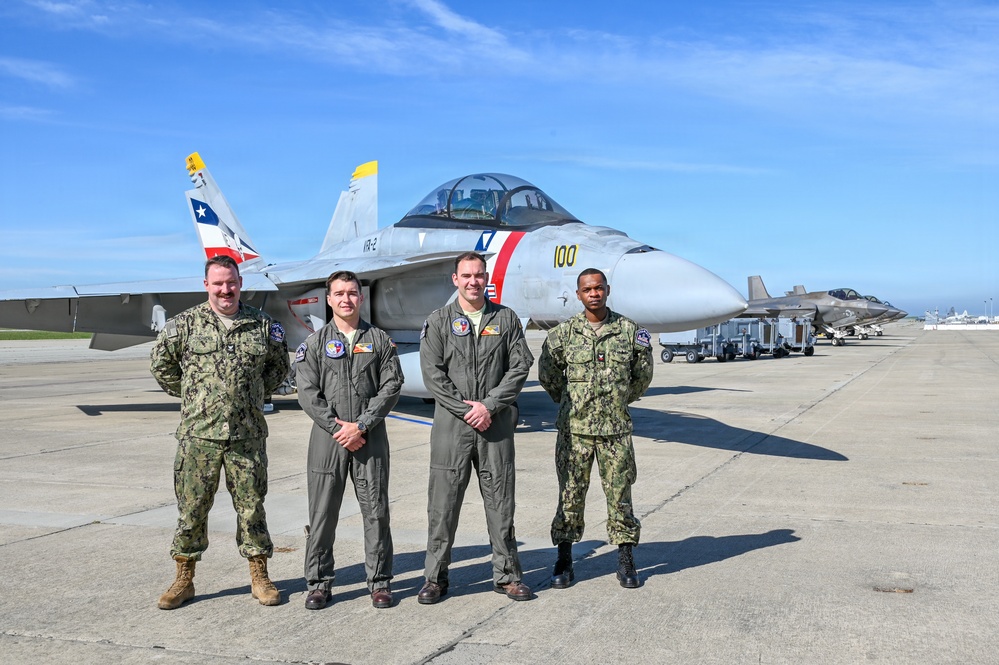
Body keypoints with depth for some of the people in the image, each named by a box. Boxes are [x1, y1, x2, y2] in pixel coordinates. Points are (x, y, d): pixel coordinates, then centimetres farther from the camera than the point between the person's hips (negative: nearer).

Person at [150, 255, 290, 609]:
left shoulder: (262, 325, 6)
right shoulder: (186, 323, 1)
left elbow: (279, 365, 19)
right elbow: (161, 364, 11)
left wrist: (255, 394, 10)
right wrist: (190, 395, 8)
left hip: (247, 434, 1)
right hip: (198, 433, -1)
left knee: (251, 506, 7)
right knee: (191, 507, 5)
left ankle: (259, 578, 18)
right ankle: (184, 580, 18)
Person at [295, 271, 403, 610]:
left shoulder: (380, 340, 7)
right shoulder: (315, 343, 6)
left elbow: (391, 387, -1)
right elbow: (308, 392, -1)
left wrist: (361, 426, -11)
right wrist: (337, 427, -11)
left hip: (370, 437, 0)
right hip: (327, 438, 0)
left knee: (376, 511, 3)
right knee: (322, 512, 4)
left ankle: (379, 581, 14)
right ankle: (319, 582, 16)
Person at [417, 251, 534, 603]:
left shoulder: (506, 319, 9)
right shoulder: (438, 322, 5)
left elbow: (520, 366, 2)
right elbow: (432, 373, -3)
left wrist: (489, 406, -9)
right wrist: (465, 409, -11)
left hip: (496, 422, 1)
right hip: (451, 423, -1)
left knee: (500, 501, 7)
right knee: (443, 502, 2)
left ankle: (507, 574, 19)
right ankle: (435, 577, 14)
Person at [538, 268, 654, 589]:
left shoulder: (629, 330, 1)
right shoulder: (563, 333, -1)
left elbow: (643, 375, 14)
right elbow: (547, 374, 12)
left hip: (616, 429, 1)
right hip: (574, 430, 0)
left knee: (620, 495, 6)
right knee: (570, 496, 6)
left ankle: (625, 562, 18)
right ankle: (564, 561, 17)